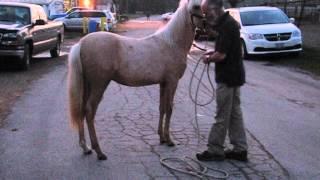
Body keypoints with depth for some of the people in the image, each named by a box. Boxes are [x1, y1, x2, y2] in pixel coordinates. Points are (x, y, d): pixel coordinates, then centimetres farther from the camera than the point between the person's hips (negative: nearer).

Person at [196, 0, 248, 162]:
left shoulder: (227, 25, -20)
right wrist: (213, 53, 8)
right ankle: (240, 150, 19)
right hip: (234, 75, 10)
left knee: (222, 116, -1)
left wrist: (208, 59, -5)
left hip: (227, 78, -10)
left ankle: (215, 150, 9)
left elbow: (221, 55, -23)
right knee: (235, 113, 13)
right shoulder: (227, 22, 12)